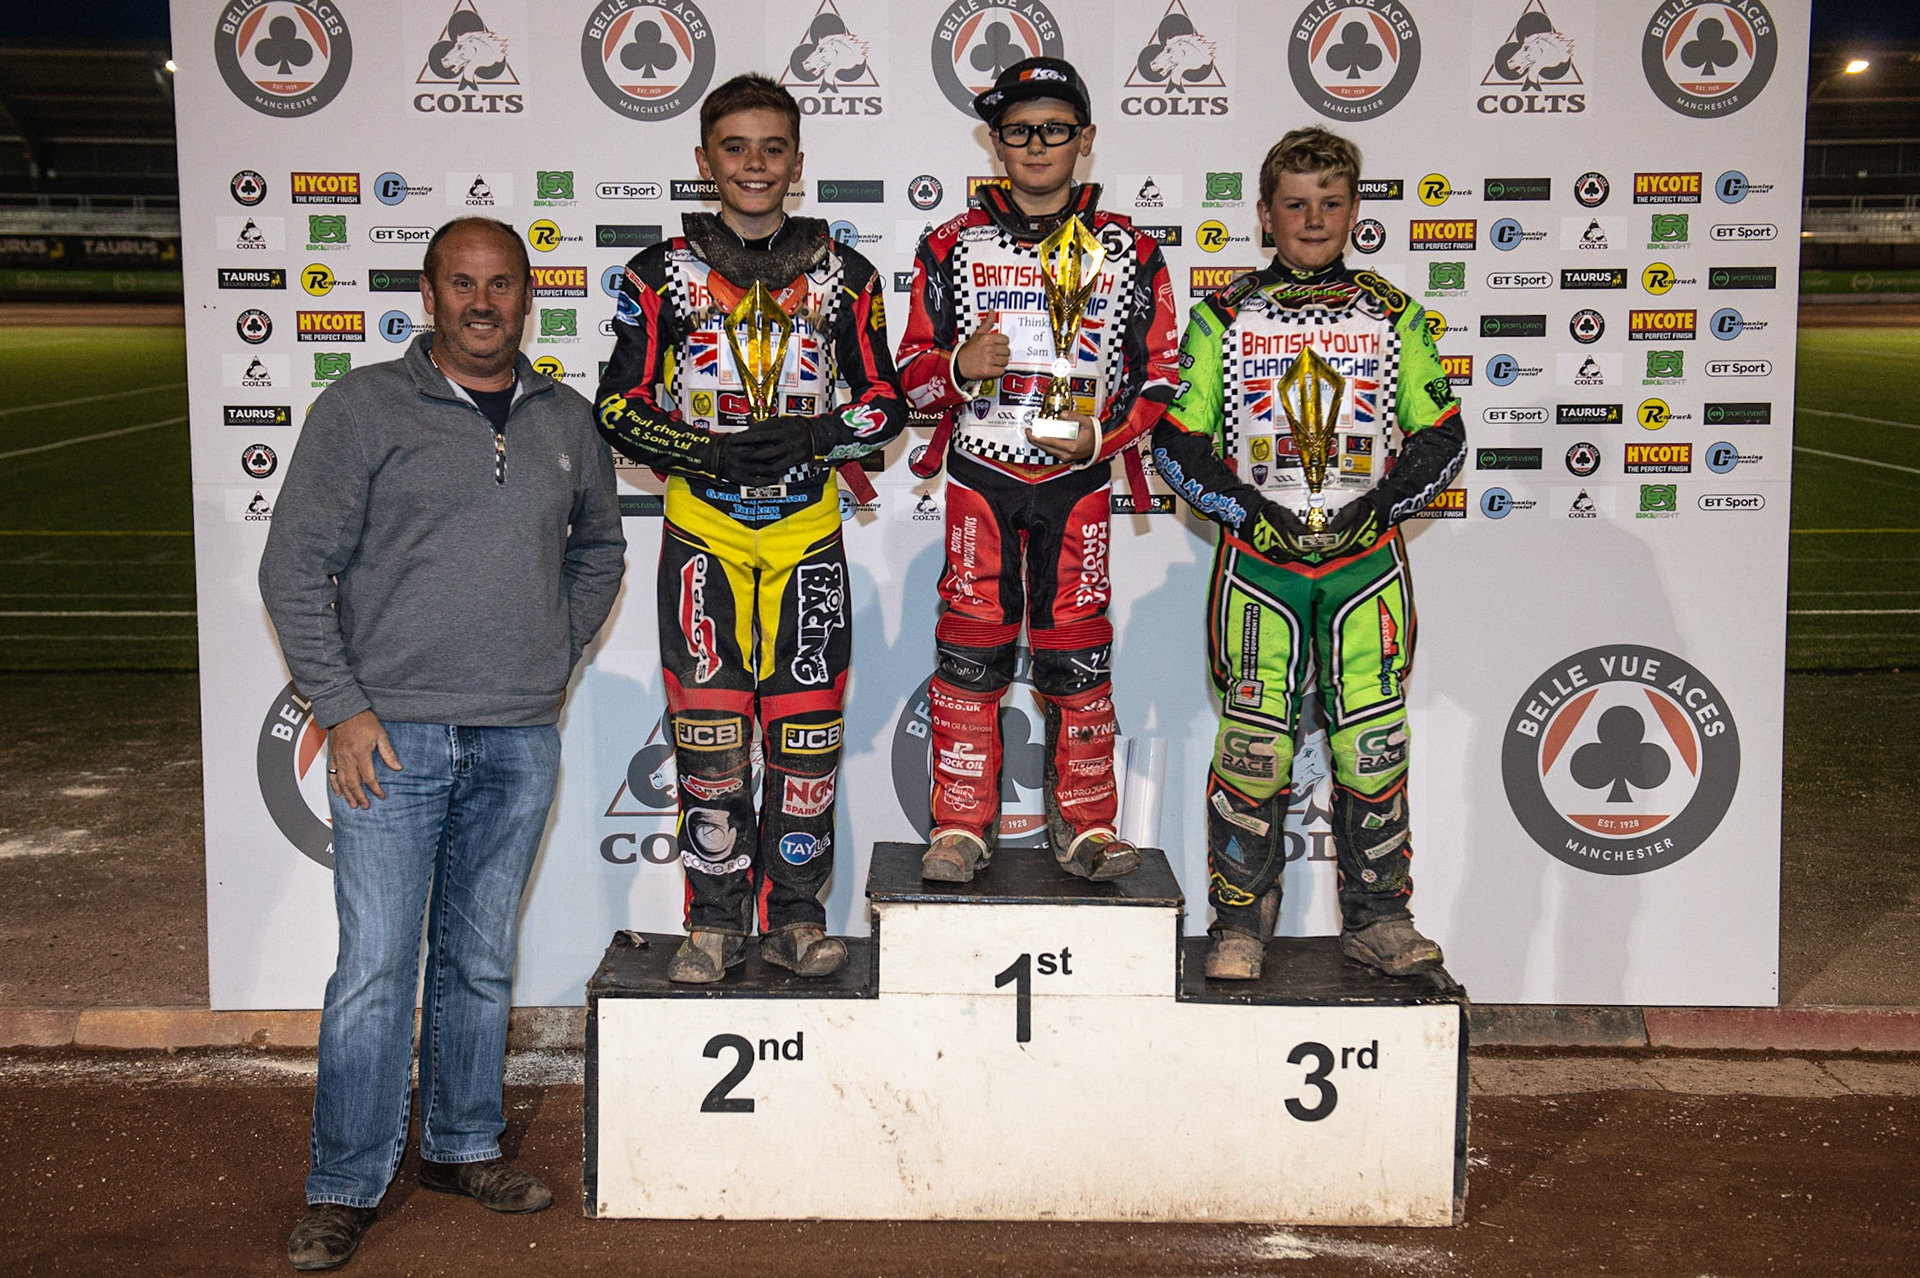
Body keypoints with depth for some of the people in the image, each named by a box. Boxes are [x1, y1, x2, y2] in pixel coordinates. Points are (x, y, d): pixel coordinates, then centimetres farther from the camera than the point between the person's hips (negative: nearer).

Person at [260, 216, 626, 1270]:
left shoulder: (566, 422, 10)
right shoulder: (363, 406, -2)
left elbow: (599, 549, 25)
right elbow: (295, 566, -4)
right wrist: (341, 707, -10)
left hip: (522, 741, 4)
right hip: (393, 733, -3)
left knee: (481, 961, 13)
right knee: (376, 967, -3)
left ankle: (463, 1145, 27)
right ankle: (344, 1188, 9)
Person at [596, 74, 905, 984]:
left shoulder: (842, 276, 6)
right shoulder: (663, 274, 4)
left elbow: (884, 405, 7)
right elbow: (619, 407, 3)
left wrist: (810, 437, -13)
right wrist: (705, 453, -14)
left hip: (807, 532, 1)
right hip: (702, 531, 0)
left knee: (805, 728, 1)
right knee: (707, 731, -1)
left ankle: (794, 915, 14)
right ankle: (714, 919, 11)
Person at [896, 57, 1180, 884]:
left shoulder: (1128, 252, 5)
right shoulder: (953, 246, 6)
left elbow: (1160, 377, 6)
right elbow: (911, 373, 8)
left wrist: (1101, 435, -11)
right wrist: (959, 368, -15)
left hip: (1077, 481, 0)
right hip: (979, 475, 0)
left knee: (1077, 652, 3)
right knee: (970, 648, 0)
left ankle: (1086, 825, 14)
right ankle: (961, 826, 9)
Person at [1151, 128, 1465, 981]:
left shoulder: (1396, 317, 10)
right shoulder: (1223, 318, 6)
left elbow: (1442, 438, 10)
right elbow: (1176, 442, 4)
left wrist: (1378, 504, -5)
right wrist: (1248, 509, -8)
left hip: (1367, 560, 1)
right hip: (1257, 560, -1)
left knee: (1372, 739, 1)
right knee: (1254, 740, -2)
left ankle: (1377, 916, 15)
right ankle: (1241, 920, 11)